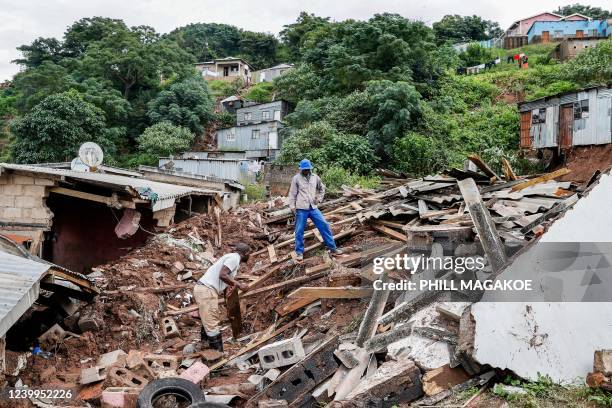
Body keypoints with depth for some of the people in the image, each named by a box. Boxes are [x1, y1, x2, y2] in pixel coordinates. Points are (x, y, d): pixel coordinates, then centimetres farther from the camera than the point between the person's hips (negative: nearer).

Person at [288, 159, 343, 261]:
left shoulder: (315, 177, 9)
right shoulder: (296, 178, -1)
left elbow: (322, 188, 24)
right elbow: (292, 193, 0)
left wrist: (319, 199, 10)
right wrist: (292, 206, -6)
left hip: (313, 208, 3)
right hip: (301, 209, -3)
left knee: (324, 225, 0)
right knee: (299, 231, 1)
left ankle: (332, 248, 9)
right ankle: (299, 252, 15)